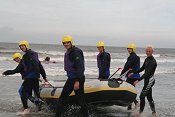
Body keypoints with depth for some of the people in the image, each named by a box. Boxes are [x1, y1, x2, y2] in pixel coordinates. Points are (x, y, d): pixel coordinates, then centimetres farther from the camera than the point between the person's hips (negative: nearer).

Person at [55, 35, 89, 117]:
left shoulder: (76, 52, -16)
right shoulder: (67, 52, 13)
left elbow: (79, 67, -22)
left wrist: (77, 81, -25)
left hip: (78, 79, -10)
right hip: (70, 79, 10)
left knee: (80, 99, -4)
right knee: (62, 98, 13)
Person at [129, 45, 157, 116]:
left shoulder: (153, 62, -18)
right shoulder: (147, 59, 10)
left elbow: (147, 73, -25)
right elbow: (142, 68, 22)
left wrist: (138, 80, -30)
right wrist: (134, 73, 18)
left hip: (150, 80, -9)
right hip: (147, 79, 9)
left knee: (142, 96, -8)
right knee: (149, 97, 12)